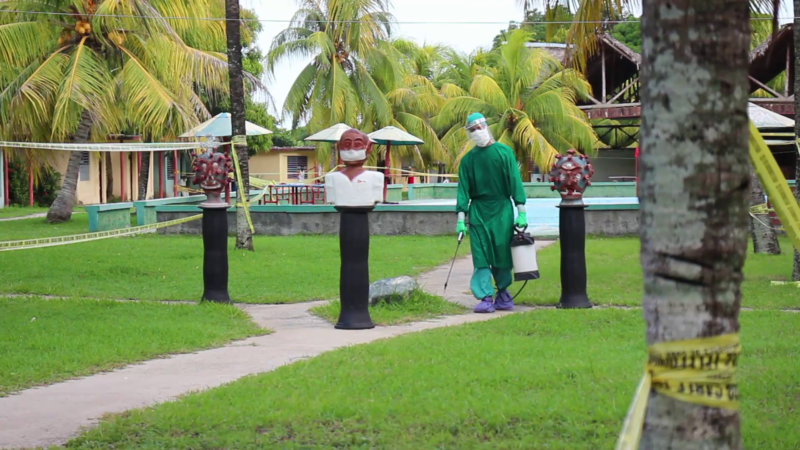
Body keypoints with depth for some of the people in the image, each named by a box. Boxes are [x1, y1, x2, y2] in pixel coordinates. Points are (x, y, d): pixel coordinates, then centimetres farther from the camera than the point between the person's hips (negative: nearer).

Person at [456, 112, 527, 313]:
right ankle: (486, 298, -7)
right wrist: (461, 217, -2)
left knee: (502, 254, 2)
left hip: (502, 209, -2)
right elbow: (463, 188, 6)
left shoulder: (504, 152, 0)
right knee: (481, 257, -6)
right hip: (478, 211, 2)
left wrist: (521, 211, -8)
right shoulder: (468, 159, 6)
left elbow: (515, 181, -2)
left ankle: (503, 293, 19)